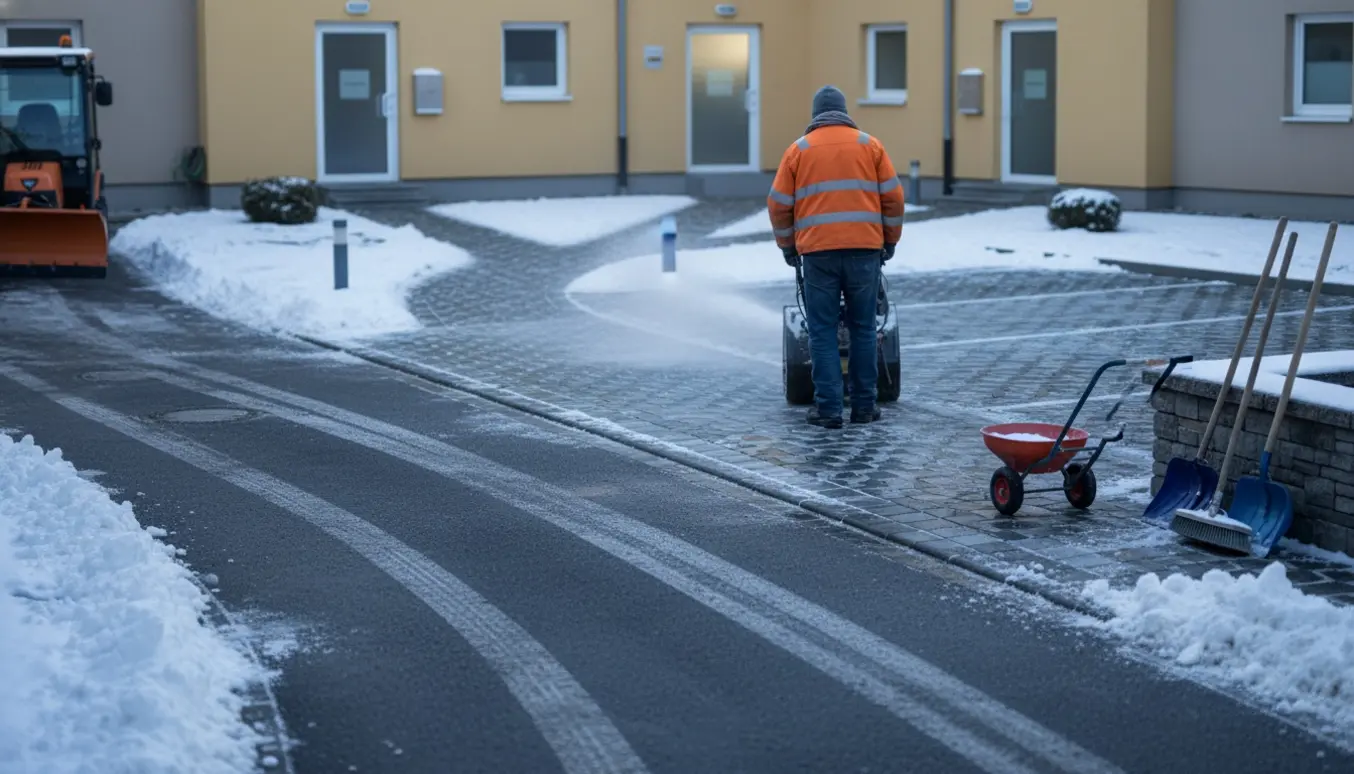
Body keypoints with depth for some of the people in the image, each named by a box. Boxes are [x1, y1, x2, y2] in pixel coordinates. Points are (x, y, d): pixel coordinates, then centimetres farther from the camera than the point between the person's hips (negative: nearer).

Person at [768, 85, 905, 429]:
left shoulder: (799, 149, 7)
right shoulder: (870, 145, 9)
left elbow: (779, 205, 7)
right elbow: (892, 198, 6)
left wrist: (787, 246, 20)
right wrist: (890, 241, 18)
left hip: (818, 252, -1)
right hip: (864, 250, 1)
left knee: (823, 331, 3)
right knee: (862, 328, 9)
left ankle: (828, 407, 0)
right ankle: (864, 405, 11)